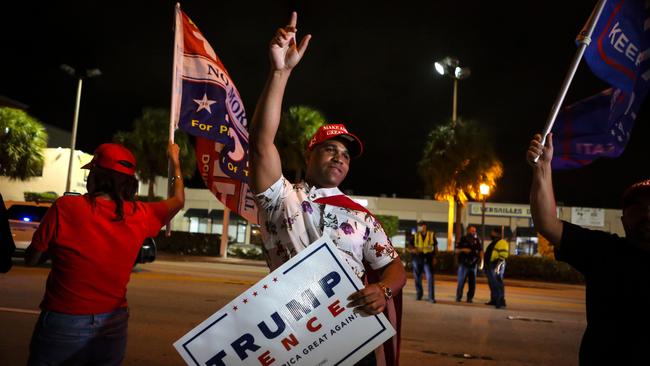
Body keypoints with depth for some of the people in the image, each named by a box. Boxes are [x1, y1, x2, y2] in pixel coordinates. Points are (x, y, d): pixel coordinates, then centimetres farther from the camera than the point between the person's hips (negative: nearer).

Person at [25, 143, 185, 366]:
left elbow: (31, 260, -3)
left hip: (63, 324, -2)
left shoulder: (65, 207, -15)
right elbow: (178, 200, 14)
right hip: (113, 325, 3)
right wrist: (175, 162, 27)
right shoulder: (140, 215, -7)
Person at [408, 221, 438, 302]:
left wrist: (435, 257, 9)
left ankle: (431, 297, -9)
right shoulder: (415, 236, 5)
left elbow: (436, 247, 13)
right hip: (417, 259, 2)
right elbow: (409, 247, 6)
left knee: (430, 277, -12)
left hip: (428, 259, -2)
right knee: (417, 278, 9)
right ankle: (418, 294, 26)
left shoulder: (432, 235, 3)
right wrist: (413, 250, -15)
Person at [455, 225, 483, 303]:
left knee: (472, 283, 3)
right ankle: (458, 297, 8)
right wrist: (463, 250, -13)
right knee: (461, 281, -1)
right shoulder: (463, 239, 3)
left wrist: (482, 261, -1)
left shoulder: (477, 240, 5)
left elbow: (481, 251, 8)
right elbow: (456, 250, 6)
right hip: (463, 264, -2)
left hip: (473, 264, 2)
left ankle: (470, 298, 13)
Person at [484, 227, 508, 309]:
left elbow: (503, 256, -18)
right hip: (490, 265, 10)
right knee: (492, 284, 14)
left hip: (496, 266, -10)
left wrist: (498, 265, -26)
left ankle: (501, 302, -12)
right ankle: (494, 300, 23)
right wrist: (486, 265, 25)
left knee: (498, 285, -11)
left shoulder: (502, 243, -9)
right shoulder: (493, 243, 22)